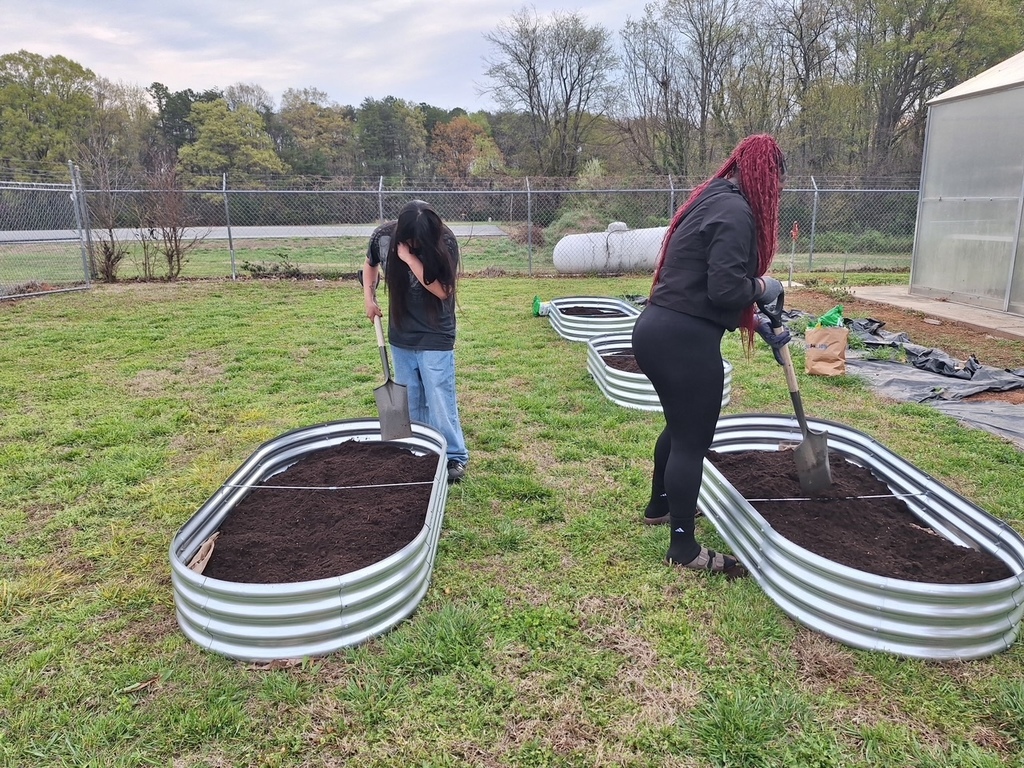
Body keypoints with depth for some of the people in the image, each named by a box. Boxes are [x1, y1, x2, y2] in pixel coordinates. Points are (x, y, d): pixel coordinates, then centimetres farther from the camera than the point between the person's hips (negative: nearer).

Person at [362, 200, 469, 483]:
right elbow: (370, 264, 13)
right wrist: (369, 297, 1)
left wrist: (411, 259, -28)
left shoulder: (445, 242, -18)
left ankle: (455, 457, 17)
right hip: (401, 338, 4)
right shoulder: (383, 236, -8)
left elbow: (443, 290, -24)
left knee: (440, 402, 0)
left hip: (435, 339, -4)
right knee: (409, 402, 15)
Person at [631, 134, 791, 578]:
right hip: (684, 339, -10)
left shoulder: (711, 201, 19)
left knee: (680, 425, 26)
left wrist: (758, 323, 25)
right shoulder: (736, 212, -13)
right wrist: (761, 288, -1)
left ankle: (659, 505, 44)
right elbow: (725, 289, -23)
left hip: (657, 329, 10)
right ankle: (684, 548, 13)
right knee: (694, 439, 1)